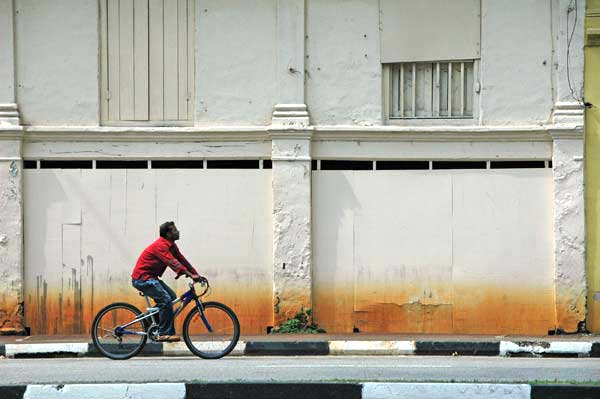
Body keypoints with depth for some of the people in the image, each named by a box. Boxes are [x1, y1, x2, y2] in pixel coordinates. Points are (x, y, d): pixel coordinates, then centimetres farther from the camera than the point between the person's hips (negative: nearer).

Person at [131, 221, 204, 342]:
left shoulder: (171, 246, 10)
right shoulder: (160, 245, -21)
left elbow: (182, 260, 8)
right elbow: (172, 263, -30)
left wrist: (197, 275, -1)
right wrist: (190, 275, -36)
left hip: (150, 277, 10)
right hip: (142, 278, -10)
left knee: (172, 296, 7)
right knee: (165, 299, -20)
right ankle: (164, 334, -19)